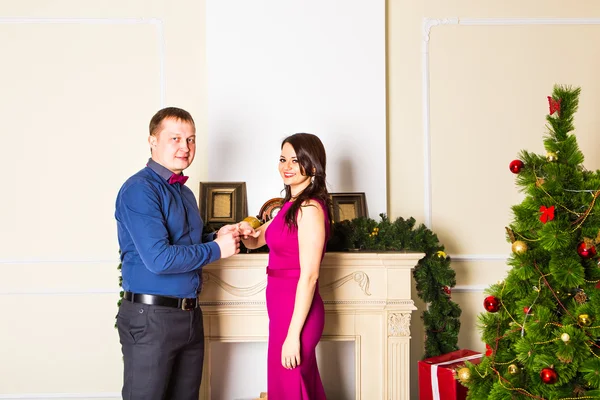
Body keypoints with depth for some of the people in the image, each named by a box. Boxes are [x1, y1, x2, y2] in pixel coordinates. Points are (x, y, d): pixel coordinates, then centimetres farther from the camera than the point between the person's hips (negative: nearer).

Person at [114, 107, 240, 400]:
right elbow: (159, 259, -23)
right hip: (150, 318, -8)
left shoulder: (185, 193, 13)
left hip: (190, 315, 8)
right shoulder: (139, 190, -15)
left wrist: (216, 237, 3)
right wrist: (216, 249, -13)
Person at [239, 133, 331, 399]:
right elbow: (256, 241, 21)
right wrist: (246, 232, -4)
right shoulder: (291, 205, 11)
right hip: (284, 309, 9)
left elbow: (309, 276, -21)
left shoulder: (310, 208, -18)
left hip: (296, 313, -9)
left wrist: (293, 334, -22)